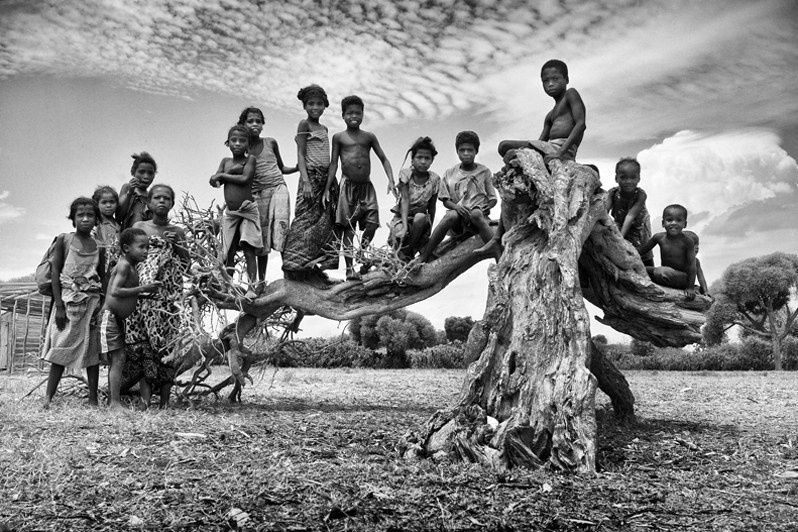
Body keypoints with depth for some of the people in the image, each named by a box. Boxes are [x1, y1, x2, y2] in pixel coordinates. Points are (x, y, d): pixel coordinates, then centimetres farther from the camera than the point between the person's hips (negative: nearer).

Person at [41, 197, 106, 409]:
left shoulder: (98, 247, 7)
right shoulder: (64, 240, 0)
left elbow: (103, 280, 9)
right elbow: (55, 273, -3)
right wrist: (59, 305, -9)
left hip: (92, 303, 3)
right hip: (67, 301, -2)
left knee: (92, 351, 4)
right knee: (60, 351, -2)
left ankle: (93, 399, 9)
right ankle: (48, 397, 4)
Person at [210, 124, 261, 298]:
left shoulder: (250, 159, -2)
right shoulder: (226, 161, 11)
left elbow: (245, 179, -17)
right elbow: (213, 181, 1)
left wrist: (222, 175, -5)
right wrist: (231, 171, -13)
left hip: (248, 210, -4)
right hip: (229, 213, 5)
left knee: (248, 250, -11)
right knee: (229, 252, 7)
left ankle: (251, 287, -11)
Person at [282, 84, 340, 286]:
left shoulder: (324, 128, 18)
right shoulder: (304, 124, -3)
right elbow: (300, 155, -10)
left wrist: (332, 180, 16)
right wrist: (305, 181, -19)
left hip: (326, 178, 8)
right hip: (311, 176, -8)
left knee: (325, 222, 4)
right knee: (307, 220, -10)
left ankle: (314, 268, 7)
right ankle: (297, 268, -7)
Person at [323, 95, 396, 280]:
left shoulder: (369, 137, 11)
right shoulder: (338, 137, 6)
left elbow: (383, 159, 9)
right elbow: (333, 163, 5)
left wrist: (391, 180, -5)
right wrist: (327, 189, 0)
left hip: (366, 186, 2)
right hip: (348, 186, -2)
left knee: (372, 224, -7)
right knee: (348, 228, -1)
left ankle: (361, 255, 19)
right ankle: (349, 267, 5)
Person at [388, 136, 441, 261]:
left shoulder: (435, 179, -7)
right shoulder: (405, 174, -11)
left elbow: (432, 207, -1)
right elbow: (405, 200, -20)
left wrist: (429, 231, -3)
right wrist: (405, 226, -31)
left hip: (421, 218, 2)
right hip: (401, 217, -1)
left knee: (420, 217, -35)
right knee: (397, 239, -33)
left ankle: (410, 252, -17)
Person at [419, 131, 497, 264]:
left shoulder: (484, 171, 9)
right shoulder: (450, 173, 10)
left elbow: (493, 199, 10)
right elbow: (445, 200, 9)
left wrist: (486, 207, -12)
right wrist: (456, 206, -13)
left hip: (479, 215, -1)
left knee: (476, 214, -38)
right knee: (451, 215, -36)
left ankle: (500, 257, -42)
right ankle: (423, 259, -34)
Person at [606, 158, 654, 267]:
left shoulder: (641, 195, -31)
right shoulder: (613, 193, -24)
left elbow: (630, 215, -39)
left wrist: (621, 236, -47)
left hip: (638, 227, -2)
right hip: (619, 225, 2)